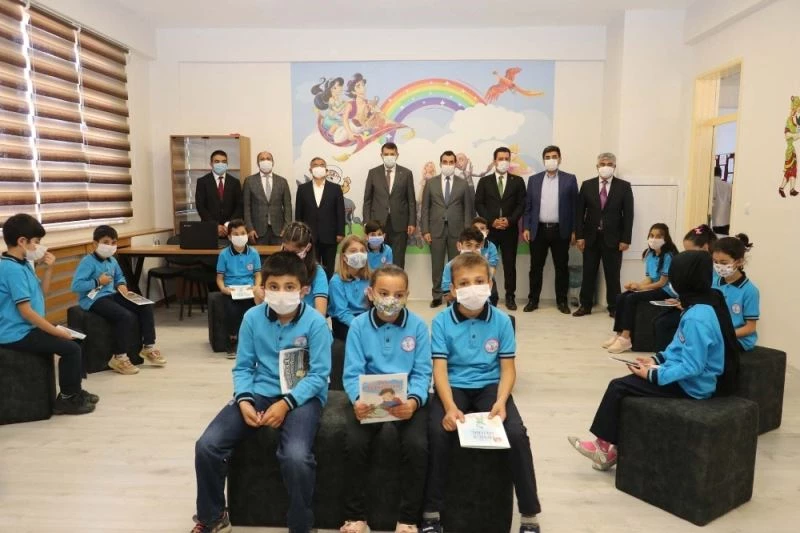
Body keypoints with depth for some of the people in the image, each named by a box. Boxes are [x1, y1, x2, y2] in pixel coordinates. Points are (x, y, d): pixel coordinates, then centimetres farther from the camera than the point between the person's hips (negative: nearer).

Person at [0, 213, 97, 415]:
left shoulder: (23, 264, 8)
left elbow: (41, 292, 18)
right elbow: (26, 311, -24)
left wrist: (48, 269, 2)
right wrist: (57, 331, -19)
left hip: (25, 330, 11)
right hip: (17, 335, -11)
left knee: (73, 340, 16)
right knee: (71, 348, -14)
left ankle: (74, 391, 26)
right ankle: (66, 399, 2)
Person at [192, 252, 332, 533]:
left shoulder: (315, 322, -12)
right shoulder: (252, 317, -1)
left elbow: (318, 374, -12)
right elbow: (243, 367, 4)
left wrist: (285, 403, -22)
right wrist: (244, 400, -14)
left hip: (301, 396, -4)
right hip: (260, 392, 4)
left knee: (295, 456, -30)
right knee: (207, 445, -11)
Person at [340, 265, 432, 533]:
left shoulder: (418, 325, -3)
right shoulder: (359, 325, -2)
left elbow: (422, 373, -4)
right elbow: (352, 373, -5)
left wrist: (413, 401, -24)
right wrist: (358, 400, -26)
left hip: (407, 399, 0)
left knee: (417, 444, -24)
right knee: (354, 442, -23)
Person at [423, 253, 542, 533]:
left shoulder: (501, 321, -3)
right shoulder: (442, 321, -7)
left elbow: (507, 368, -1)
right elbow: (440, 369, -11)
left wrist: (501, 401, -19)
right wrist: (450, 407, -26)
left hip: (490, 386, 1)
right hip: (453, 387, -1)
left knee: (517, 433, -21)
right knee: (438, 431, -27)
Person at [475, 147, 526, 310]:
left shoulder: (518, 181, 8)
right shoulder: (484, 181, 7)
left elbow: (522, 205, 2)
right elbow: (479, 205, 1)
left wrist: (510, 220, -12)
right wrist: (492, 221, -11)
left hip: (510, 229, 0)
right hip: (489, 229, 0)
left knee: (510, 264, 4)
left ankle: (510, 296, 11)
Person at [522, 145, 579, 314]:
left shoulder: (570, 179, 2)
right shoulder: (534, 179, 7)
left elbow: (574, 206, 2)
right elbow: (528, 206, 7)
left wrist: (574, 230, -2)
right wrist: (526, 227, -1)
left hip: (560, 230, -1)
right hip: (538, 230, 1)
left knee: (562, 267, 7)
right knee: (536, 267, 6)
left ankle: (562, 301, 18)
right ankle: (533, 300, 16)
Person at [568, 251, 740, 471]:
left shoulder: (697, 317, -27)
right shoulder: (707, 304, 5)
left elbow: (692, 367, -27)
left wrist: (653, 374, -18)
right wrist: (658, 359, 8)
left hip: (689, 386, -10)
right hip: (689, 379, 10)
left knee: (619, 387, -6)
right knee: (627, 383, 7)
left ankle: (606, 445, 11)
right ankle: (610, 446, 7)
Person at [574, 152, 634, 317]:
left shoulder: (624, 186, 0)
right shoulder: (587, 185, 3)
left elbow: (628, 214, -2)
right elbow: (580, 212, 2)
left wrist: (625, 239, -8)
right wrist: (579, 236, -4)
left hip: (613, 238, -1)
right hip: (591, 237, 1)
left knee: (613, 275, 6)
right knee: (588, 274, 8)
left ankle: (614, 307, 17)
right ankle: (585, 305, 17)